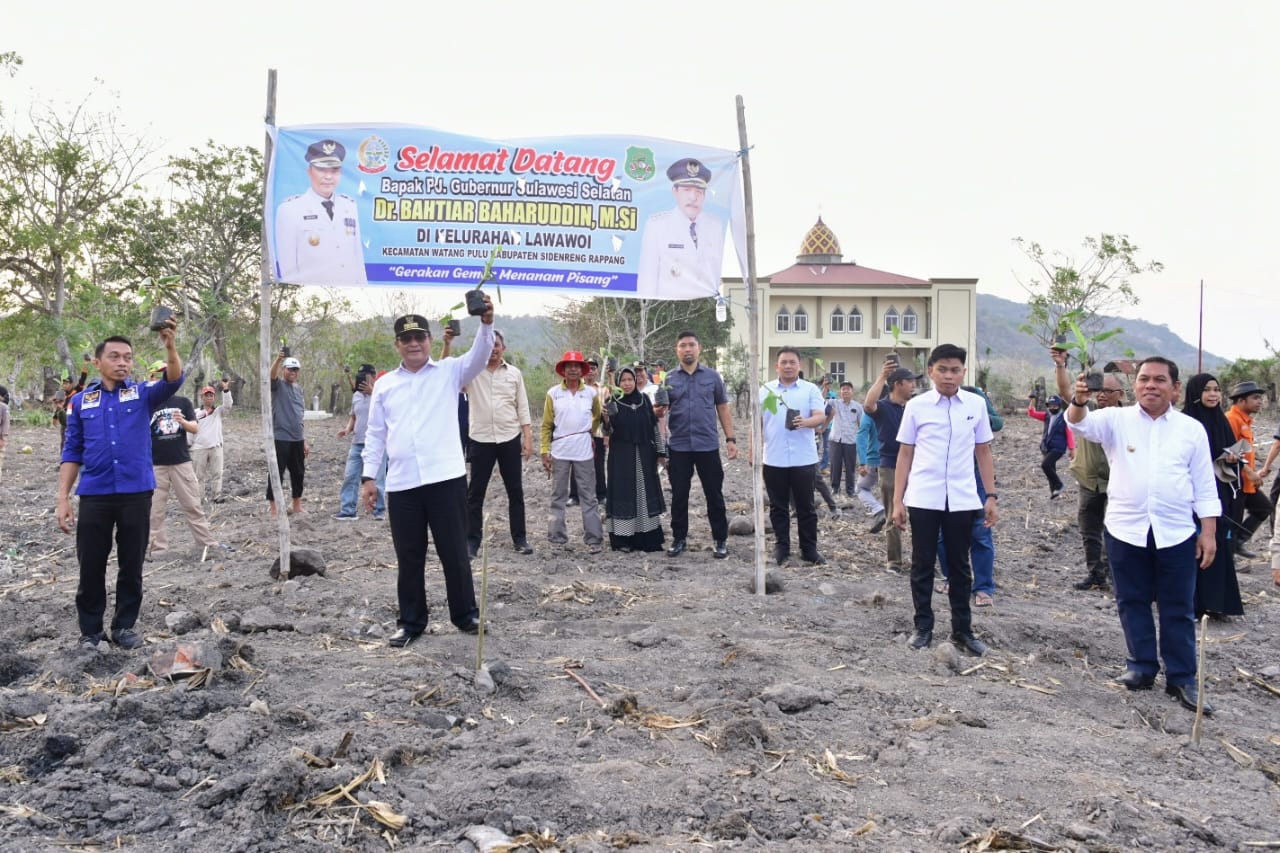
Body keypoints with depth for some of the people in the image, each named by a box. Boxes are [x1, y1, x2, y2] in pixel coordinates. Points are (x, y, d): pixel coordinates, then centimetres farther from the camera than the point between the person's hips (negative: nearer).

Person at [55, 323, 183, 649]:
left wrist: (170, 344, -36)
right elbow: (72, 453, 7)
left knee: (132, 566, 8)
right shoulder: (80, 401, 6)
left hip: (136, 493, 0)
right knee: (91, 568, 6)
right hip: (94, 496, 1)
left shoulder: (143, 394, 3)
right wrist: (63, 498, 0)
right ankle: (90, 631, 20)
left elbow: (173, 380, -18)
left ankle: (124, 626, 22)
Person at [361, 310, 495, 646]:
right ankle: (411, 622, 22)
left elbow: (479, 356, -13)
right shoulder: (384, 384, 12)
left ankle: (466, 615, 23)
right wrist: (369, 476, 6)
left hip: (446, 478, -2)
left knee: (455, 553, 6)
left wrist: (486, 323, -31)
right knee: (408, 558, 10)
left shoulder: (449, 371, 6)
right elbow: (375, 434, 13)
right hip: (401, 484, 2)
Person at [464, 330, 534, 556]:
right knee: (475, 492, 3)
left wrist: (528, 438, 1)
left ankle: (520, 538, 18)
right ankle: (471, 541, 11)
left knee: (515, 491, 8)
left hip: (510, 439, 1)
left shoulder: (514, 373, 4)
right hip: (481, 440, -1)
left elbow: (522, 408, 6)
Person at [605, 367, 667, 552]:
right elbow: (608, 432, -10)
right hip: (621, 455, -3)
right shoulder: (613, 402, -3)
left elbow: (654, 426, 9)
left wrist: (661, 452, 6)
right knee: (623, 493, -2)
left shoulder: (644, 400, 5)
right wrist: (609, 417, -28)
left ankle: (646, 537, 13)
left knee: (645, 493, 6)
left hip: (644, 454, 3)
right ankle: (622, 538, 3)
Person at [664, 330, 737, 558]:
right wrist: (657, 412, -15)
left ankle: (720, 540, 15)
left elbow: (723, 409, 7)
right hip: (678, 447, 1)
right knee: (679, 495, 8)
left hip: (708, 445, -1)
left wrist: (730, 439, 1)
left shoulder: (712, 377, 4)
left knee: (714, 494, 5)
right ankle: (679, 539, 20)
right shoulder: (669, 379, 4)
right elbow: (660, 411, 7)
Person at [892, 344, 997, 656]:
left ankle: (962, 630, 23)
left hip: (962, 499, 1)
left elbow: (983, 452, 10)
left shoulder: (976, 404, 3)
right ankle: (923, 627, 20)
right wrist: (897, 501, 1)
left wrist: (991, 496, 7)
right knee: (922, 564, 7)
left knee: (960, 566, 11)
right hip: (923, 499, -1)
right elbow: (905, 455, 3)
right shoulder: (916, 406, -1)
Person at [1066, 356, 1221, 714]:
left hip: (1176, 534, 0)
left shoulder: (1192, 429, 4)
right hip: (1126, 530, 0)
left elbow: (1204, 485, 6)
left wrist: (1209, 532, 1)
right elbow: (1082, 424, -18)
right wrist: (1079, 401, -41)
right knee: (1132, 603, 10)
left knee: (1178, 609, 6)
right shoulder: (1117, 420, 1)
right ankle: (1141, 667, 23)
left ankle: (1182, 678, 15)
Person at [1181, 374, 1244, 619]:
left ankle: (1215, 602, 16)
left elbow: (1232, 453, 17)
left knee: (1218, 545, 8)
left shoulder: (1221, 421, 11)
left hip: (1218, 495, 6)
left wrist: (1232, 459, -4)